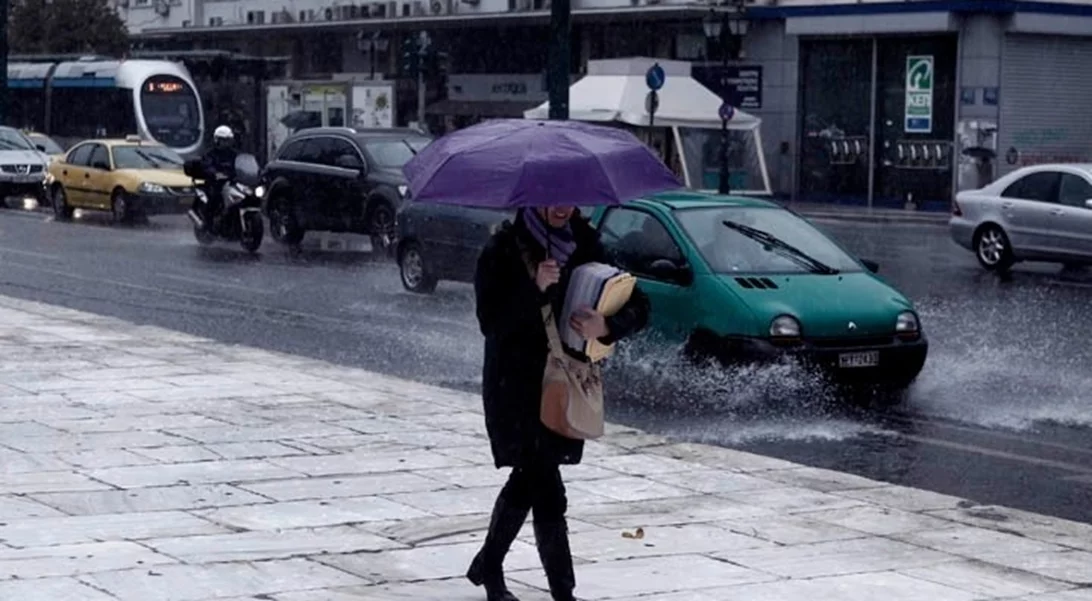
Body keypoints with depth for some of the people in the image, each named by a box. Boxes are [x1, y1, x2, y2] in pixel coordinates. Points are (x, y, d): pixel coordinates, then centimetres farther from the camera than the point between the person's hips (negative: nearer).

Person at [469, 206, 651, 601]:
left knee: (528, 480, 18)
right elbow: (490, 321, -17)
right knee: (547, 492, -11)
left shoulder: (585, 247, 2)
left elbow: (637, 306, -2)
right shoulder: (504, 249, -9)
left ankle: (488, 568, 37)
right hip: (516, 386, -5)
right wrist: (533, 288, -30)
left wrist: (607, 326, -22)